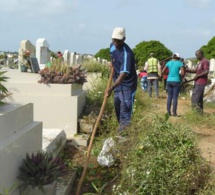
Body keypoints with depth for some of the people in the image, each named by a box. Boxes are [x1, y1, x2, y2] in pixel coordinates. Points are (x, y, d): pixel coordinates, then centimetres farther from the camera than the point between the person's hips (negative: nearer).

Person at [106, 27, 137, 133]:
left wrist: (111, 88, -38)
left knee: (125, 106, -10)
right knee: (117, 104, 16)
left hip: (127, 83, -8)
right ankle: (121, 125, 32)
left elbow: (123, 74, -33)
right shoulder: (112, 45, -2)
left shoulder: (127, 53, -28)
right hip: (117, 81, 8)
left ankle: (124, 127, -3)